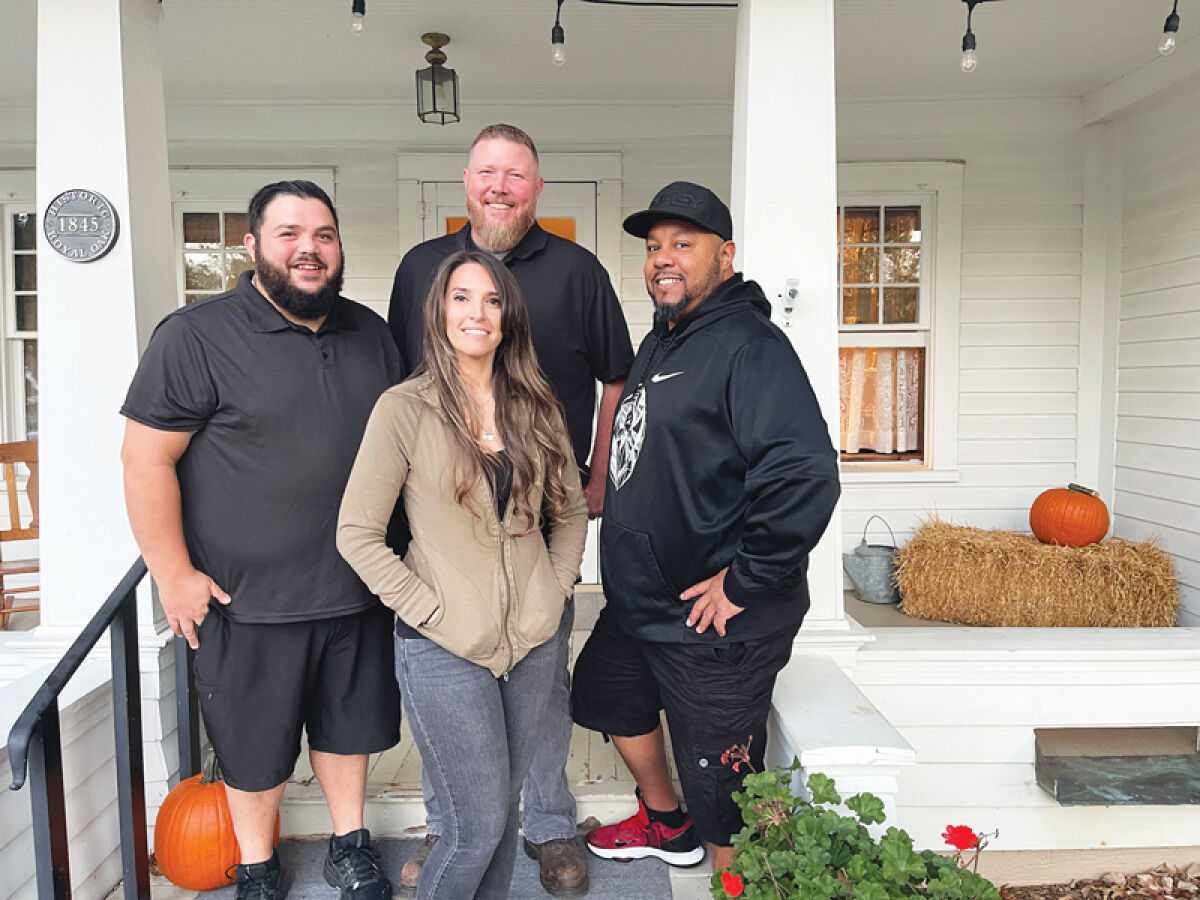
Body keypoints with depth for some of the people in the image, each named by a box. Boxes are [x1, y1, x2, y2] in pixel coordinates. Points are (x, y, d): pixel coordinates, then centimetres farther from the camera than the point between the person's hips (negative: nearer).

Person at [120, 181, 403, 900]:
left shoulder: (371, 333, 5)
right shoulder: (196, 337, -11)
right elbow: (146, 459, -11)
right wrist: (175, 575, -12)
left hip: (358, 589, 4)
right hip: (249, 598, -4)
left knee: (349, 724, 20)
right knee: (256, 742, 13)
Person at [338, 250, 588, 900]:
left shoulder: (535, 407, 5)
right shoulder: (404, 409, -9)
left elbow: (571, 511, 14)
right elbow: (357, 534, -8)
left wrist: (555, 587, 3)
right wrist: (430, 608, -12)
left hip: (532, 642, 5)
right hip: (445, 650, -4)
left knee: (504, 806, 17)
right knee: (478, 826, 0)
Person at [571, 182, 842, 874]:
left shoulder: (748, 344, -20)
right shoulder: (660, 343, 11)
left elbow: (806, 473, -32)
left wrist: (746, 582, -26)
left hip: (717, 623, -10)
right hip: (638, 603, 10)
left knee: (720, 785, 6)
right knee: (607, 692, 28)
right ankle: (665, 823, 50)